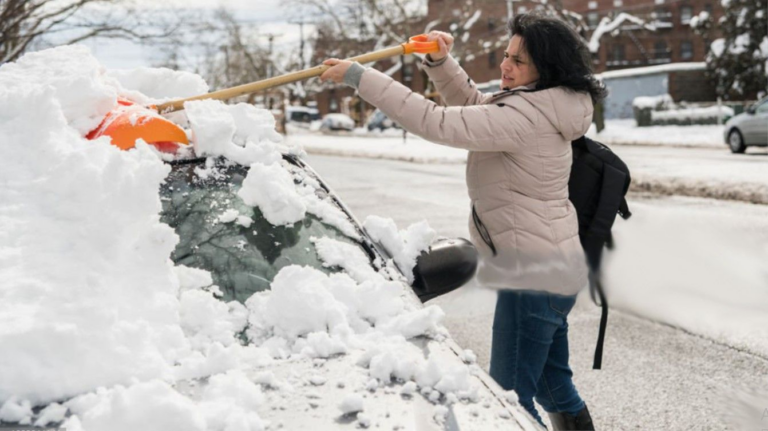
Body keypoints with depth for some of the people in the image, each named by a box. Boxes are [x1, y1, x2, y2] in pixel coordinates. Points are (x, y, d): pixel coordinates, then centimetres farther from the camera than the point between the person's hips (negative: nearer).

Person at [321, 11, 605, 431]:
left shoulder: (527, 116, -23)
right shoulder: (542, 107, 8)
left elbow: (437, 124, -26)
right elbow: (472, 104, 19)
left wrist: (361, 77, -23)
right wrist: (440, 62, 0)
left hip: (534, 274, -11)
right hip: (554, 265, 11)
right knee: (554, 387, 23)